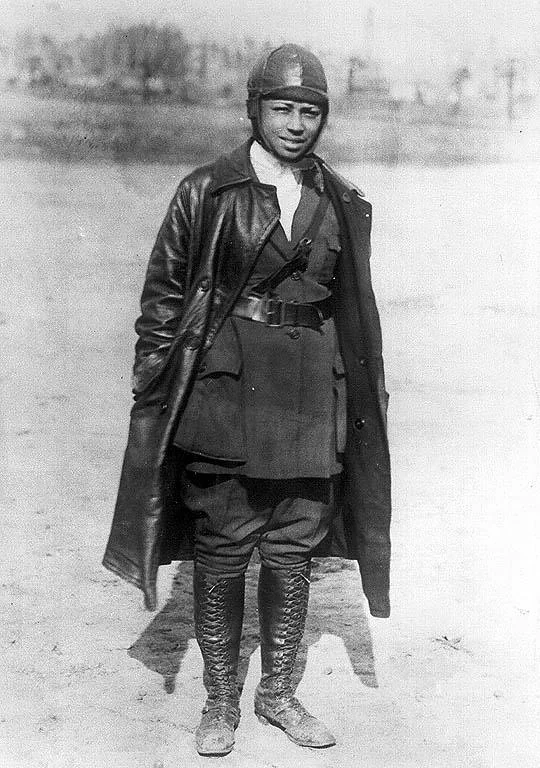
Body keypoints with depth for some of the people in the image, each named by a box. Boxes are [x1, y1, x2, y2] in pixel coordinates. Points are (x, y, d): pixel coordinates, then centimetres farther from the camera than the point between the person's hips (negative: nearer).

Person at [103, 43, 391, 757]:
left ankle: (277, 691, 27)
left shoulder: (343, 204, 10)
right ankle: (221, 700, 21)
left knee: (294, 550, 9)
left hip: (310, 396, 3)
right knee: (221, 550, 3)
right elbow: (164, 291, 2)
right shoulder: (206, 191, 0)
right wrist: (153, 381, -3)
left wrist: (370, 393, 14)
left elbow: (355, 310, 15)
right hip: (223, 385, -3)